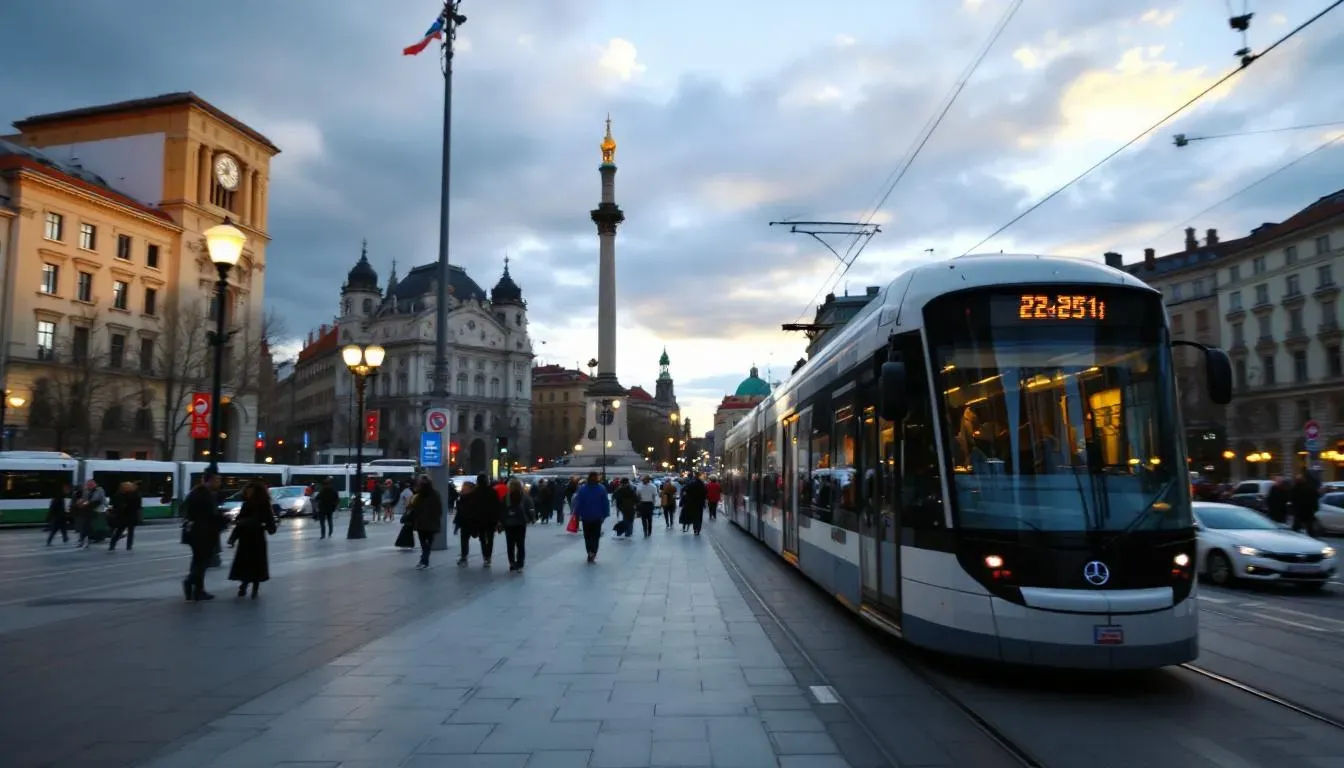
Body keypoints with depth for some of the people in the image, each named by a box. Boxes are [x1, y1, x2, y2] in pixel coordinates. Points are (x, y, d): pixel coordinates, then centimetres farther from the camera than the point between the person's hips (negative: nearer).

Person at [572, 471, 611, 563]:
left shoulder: (582, 488, -3)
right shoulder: (602, 488, -4)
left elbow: (578, 502, -4)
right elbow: (606, 503, -3)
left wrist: (577, 514, 2)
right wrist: (605, 514, 3)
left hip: (585, 517, 1)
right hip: (597, 517, 0)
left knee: (587, 536, 13)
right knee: (596, 536, 4)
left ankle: (590, 553, 10)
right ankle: (593, 553, -15)